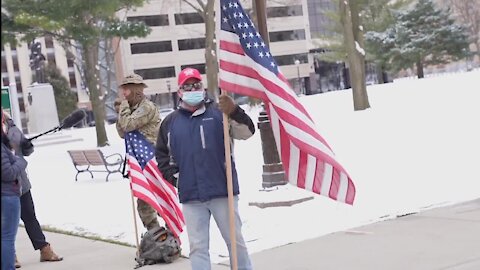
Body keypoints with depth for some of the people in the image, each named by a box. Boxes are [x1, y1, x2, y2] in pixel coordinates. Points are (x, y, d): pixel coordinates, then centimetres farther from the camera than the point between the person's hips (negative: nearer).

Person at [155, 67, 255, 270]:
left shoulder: (218, 112, 0)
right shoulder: (170, 122, 9)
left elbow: (246, 132, -12)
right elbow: (161, 154, 20)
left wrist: (234, 113, -31)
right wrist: (173, 176, 7)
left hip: (223, 192, -2)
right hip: (190, 196, 3)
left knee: (235, 240, 8)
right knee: (198, 246, 7)